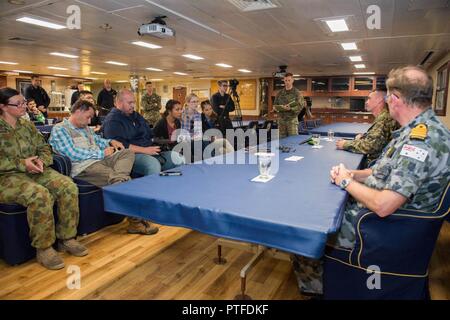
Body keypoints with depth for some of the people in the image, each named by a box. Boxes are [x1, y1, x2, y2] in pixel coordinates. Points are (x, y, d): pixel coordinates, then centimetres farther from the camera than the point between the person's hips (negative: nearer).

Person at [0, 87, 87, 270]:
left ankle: (67, 238, -10)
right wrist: (22, 164, -19)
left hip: (35, 171, 6)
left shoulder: (27, 125, 16)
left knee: (69, 187, -21)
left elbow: (44, 148, 16)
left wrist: (41, 160, -7)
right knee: (40, 195, -36)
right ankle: (43, 248, -20)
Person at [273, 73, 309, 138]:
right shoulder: (280, 93, 8)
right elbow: (275, 106, 5)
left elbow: (300, 106, -10)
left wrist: (290, 108, -22)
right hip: (281, 120, 3)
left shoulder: (297, 92, -2)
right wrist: (283, 107, -14)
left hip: (292, 119, -3)